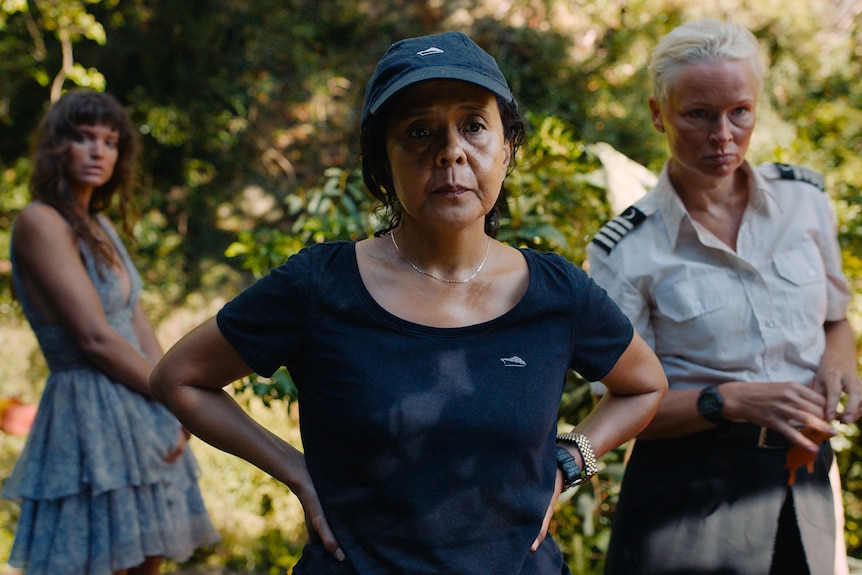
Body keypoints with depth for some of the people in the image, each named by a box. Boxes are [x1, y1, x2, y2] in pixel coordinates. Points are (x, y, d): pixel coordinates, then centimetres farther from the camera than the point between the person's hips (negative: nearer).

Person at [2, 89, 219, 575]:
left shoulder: (99, 225, 14)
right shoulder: (40, 222, -12)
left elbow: (139, 325, 10)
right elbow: (94, 337, -16)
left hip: (139, 416, 9)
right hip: (91, 412, -9)